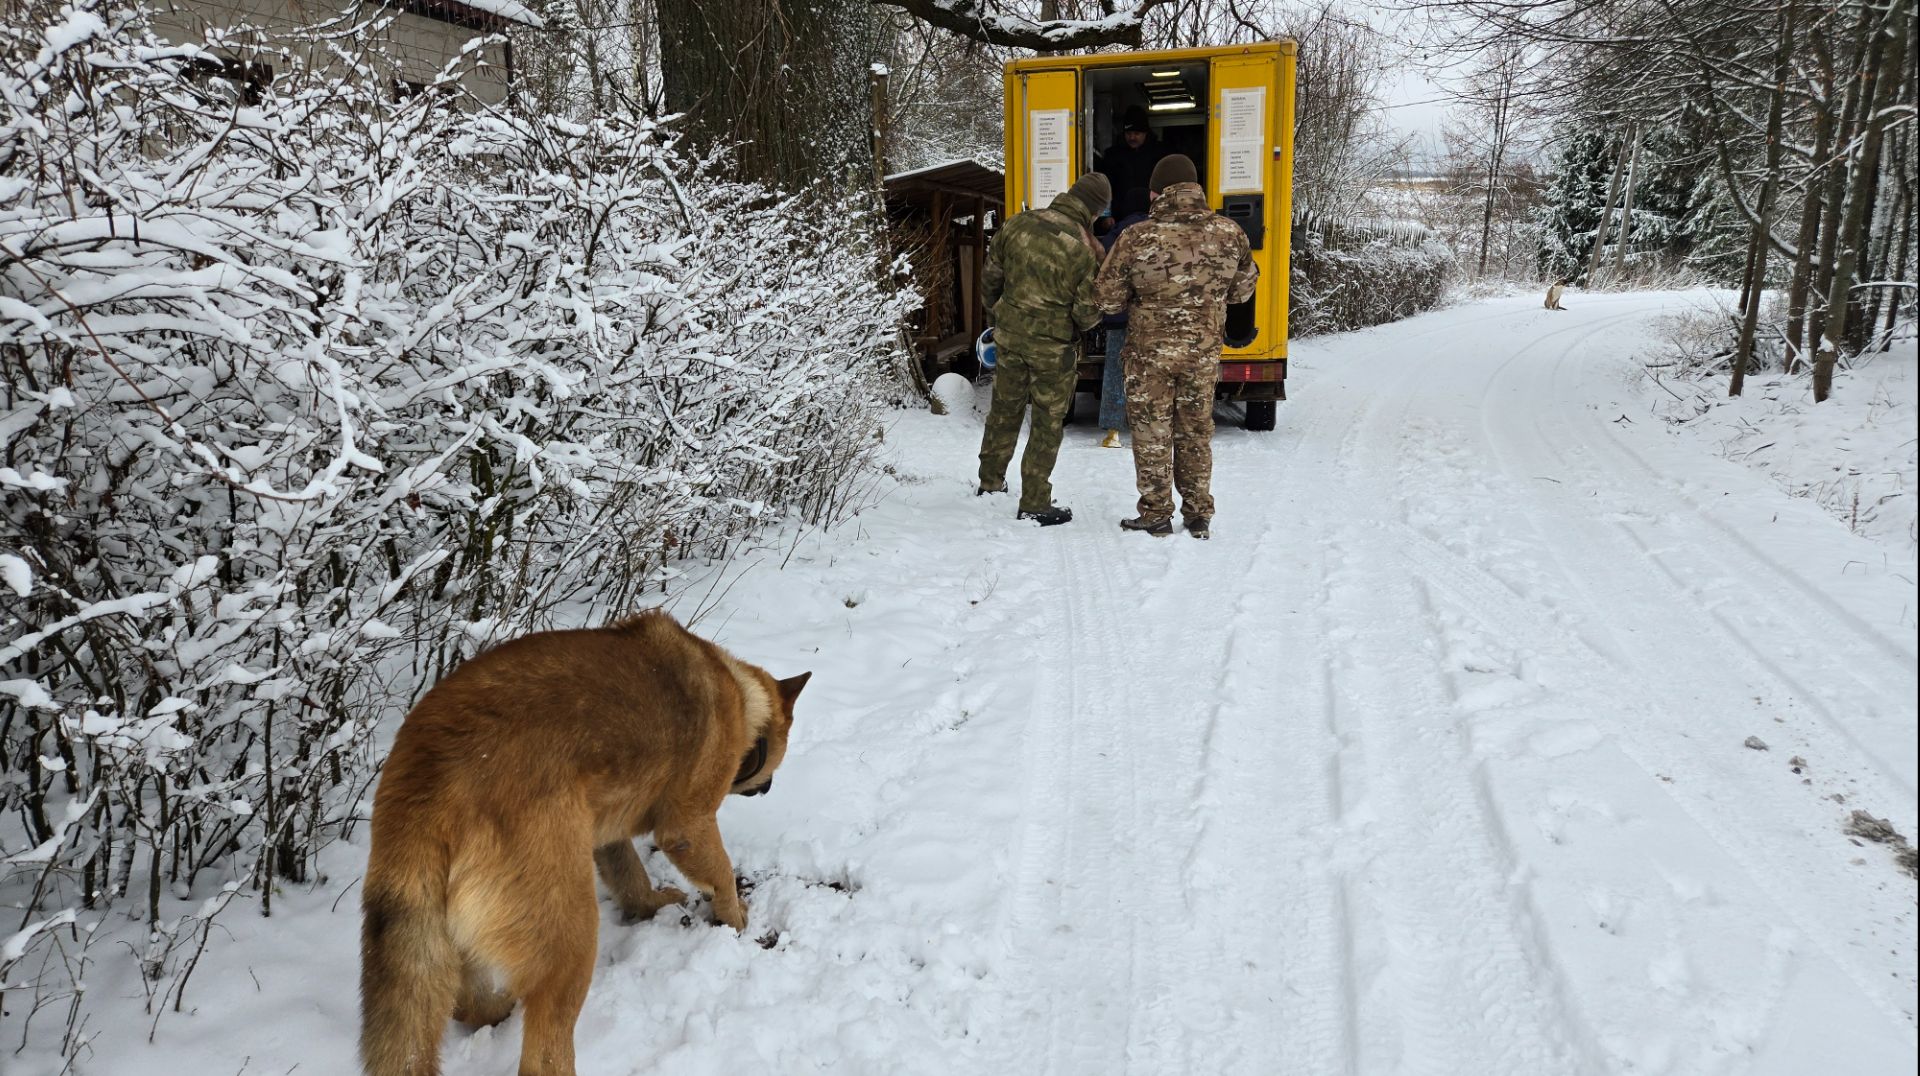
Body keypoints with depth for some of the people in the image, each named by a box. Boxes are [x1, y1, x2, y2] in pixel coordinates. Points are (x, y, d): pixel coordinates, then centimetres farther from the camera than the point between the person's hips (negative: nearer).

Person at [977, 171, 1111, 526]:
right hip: (1053, 347, -5)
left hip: (1009, 335, 5)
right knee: (1046, 424, 8)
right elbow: (1088, 312, -13)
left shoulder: (1017, 224, -4)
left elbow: (991, 277, 7)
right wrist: (1077, 326, 10)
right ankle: (1035, 505, 14)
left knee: (1004, 411, 21)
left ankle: (990, 482, 36)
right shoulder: (1086, 248, -17)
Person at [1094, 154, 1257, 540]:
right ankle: (1199, 516, 24)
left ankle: (1156, 515, 19)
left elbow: (1107, 299, -9)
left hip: (1150, 352, -3)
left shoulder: (1137, 238, -17)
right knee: (1196, 432, 17)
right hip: (1205, 352, 3)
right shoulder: (1230, 233, -8)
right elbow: (1243, 289, 6)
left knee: (1152, 433, 11)